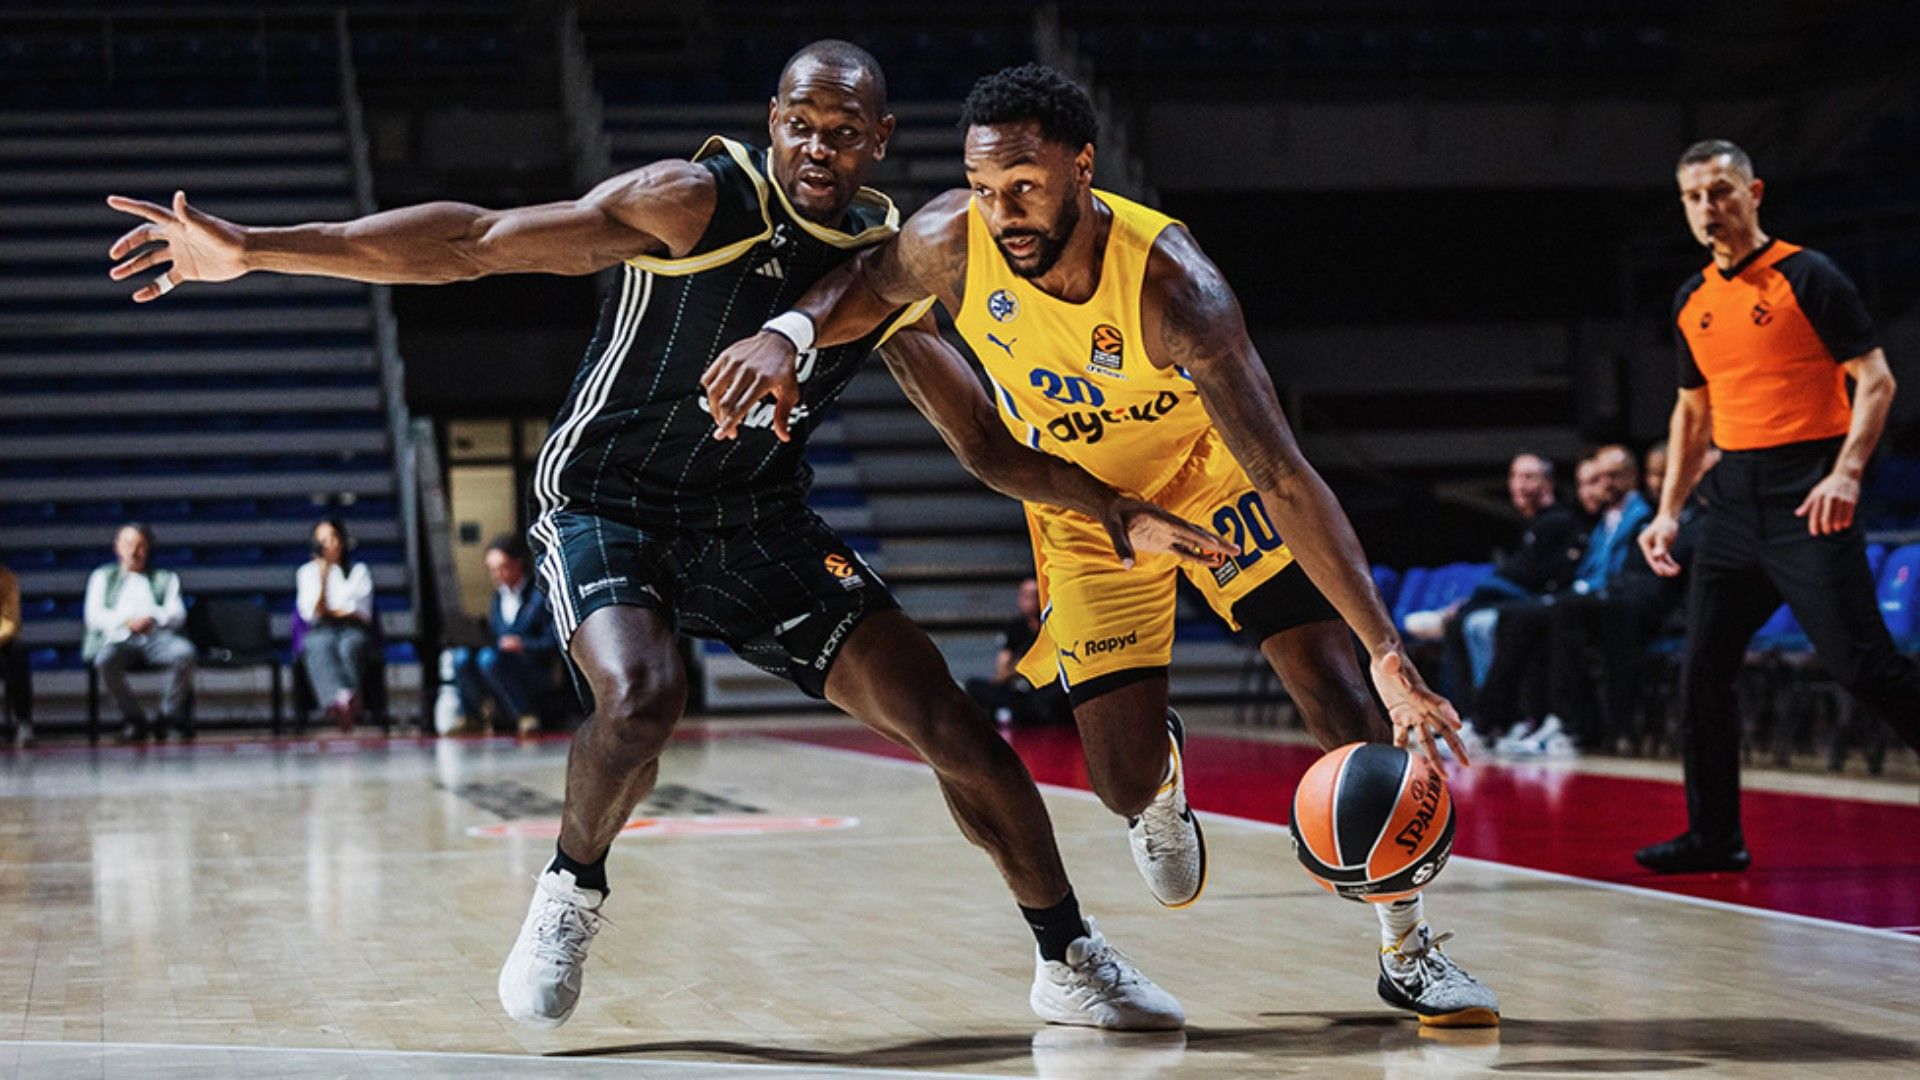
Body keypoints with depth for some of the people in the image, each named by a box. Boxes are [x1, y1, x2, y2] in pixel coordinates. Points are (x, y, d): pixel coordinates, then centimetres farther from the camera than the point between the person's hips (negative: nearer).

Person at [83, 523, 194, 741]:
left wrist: (153, 618, -11)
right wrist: (127, 622, -9)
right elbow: (94, 616, 11)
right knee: (105, 660, -37)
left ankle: (171, 714, -15)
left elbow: (177, 615, 12)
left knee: (184, 653, -34)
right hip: (119, 639, -1)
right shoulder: (103, 576, 27)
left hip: (156, 635, 1)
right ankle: (133, 718, -19)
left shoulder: (166, 578, 28)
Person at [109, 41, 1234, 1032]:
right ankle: (572, 898, -3)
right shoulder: (696, 202, -20)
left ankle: (1073, 963, 15)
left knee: (952, 723, -3)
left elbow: (988, 445, 4)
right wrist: (255, 250, -31)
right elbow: (473, 241, -24)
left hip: (760, 519, 5)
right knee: (642, 699, -34)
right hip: (611, 502, -4)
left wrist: (1117, 512, -11)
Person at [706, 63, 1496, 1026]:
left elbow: (1286, 481, -40)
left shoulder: (1171, 286, -37)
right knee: (1124, 783, -6)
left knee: (1340, 691, -14)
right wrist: (789, 334, -27)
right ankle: (1161, 780, 34)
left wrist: (1391, 655, -47)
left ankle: (1409, 954, 2)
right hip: (1082, 505, 2)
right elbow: (866, 286, -2)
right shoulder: (952, 242, -28)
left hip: (1210, 475, -2)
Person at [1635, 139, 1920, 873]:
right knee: (1703, 669, 5)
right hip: (1734, 496, 7)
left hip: (1807, 494, -7)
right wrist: (1668, 510, 15)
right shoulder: (1692, 302, 14)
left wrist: (1847, 472, -22)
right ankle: (1714, 836, 13)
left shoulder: (1807, 277, -6)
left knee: (1860, 663, -12)